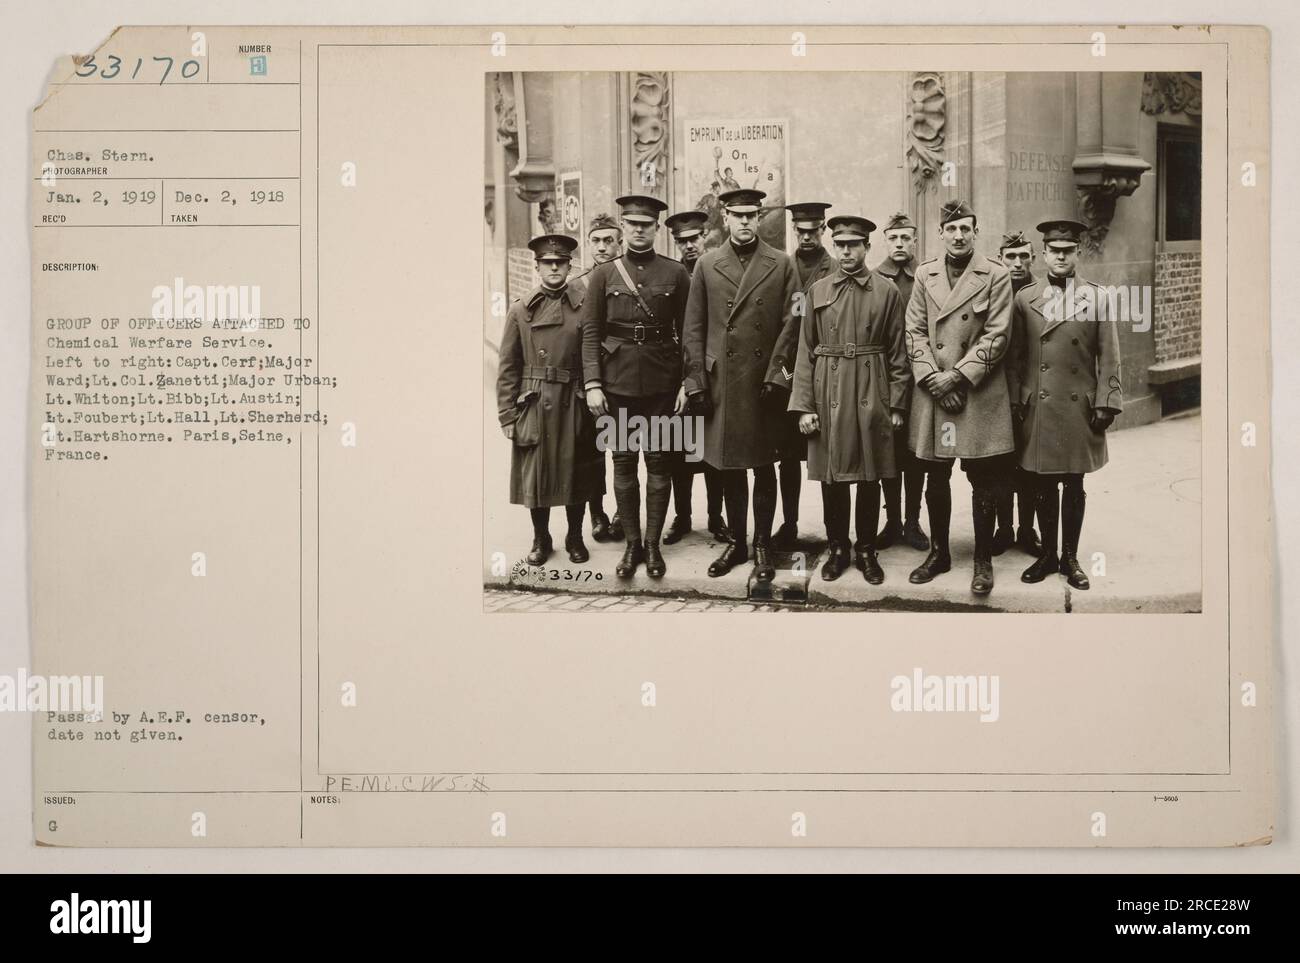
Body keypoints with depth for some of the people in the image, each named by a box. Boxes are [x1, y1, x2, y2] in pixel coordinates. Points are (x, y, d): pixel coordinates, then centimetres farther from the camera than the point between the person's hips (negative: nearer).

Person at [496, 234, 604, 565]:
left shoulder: (584, 306, 1)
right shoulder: (521, 311, 3)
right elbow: (508, 368, 3)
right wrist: (507, 415, -2)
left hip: (575, 408, 0)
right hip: (534, 407, 0)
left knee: (576, 474, 8)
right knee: (535, 475, 6)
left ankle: (575, 538, 24)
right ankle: (541, 539, 22)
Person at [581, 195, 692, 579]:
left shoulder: (675, 273, 3)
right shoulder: (604, 274, 3)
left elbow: (686, 331, 3)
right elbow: (590, 332, 1)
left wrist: (687, 382, -3)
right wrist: (592, 384, -7)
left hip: (662, 381, 0)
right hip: (618, 382, 0)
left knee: (659, 461, 3)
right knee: (623, 461, 5)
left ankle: (653, 544, 12)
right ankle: (631, 543, 15)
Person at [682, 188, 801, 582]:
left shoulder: (781, 264, 3)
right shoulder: (707, 265, 7)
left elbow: (791, 324, -1)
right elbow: (693, 328, 5)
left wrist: (776, 374, -10)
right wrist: (696, 380, -1)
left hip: (765, 384, -1)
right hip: (720, 383, 1)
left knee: (764, 467, 6)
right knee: (729, 468, 9)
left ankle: (763, 545, 16)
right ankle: (736, 542, 21)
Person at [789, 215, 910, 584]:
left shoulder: (887, 291, 1)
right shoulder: (818, 291, 6)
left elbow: (897, 353, 2)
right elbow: (805, 352, 4)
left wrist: (897, 405, -2)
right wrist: (803, 406, -2)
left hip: (872, 396, -1)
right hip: (828, 396, 1)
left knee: (870, 478, 6)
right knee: (831, 477, 7)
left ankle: (866, 550, 19)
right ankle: (837, 549, 20)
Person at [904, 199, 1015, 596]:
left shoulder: (995, 276, -2)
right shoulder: (924, 274, 8)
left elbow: (996, 336, -7)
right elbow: (915, 333, 5)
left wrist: (958, 376, -12)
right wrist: (934, 378, -8)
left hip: (980, 396, -3)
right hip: (933, 394, 3)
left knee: (983, 483, 2)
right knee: (936, 480, 11)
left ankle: (983, 561, 13)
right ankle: (939, 553, 25)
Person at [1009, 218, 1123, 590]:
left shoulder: (1097, 298, 3)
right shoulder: (1025, 299, 6)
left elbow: (1109, 359, 2)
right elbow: (1016, 357, 7)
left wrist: (1105, 404, -5)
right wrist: (1015, 402, 2)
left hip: (1080, 408, -1)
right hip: (1038, 409, 1)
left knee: (1074, 486, 6)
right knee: (1042, 486, 7)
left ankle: (1070, 557, 16)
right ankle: (1047, 555, 19)